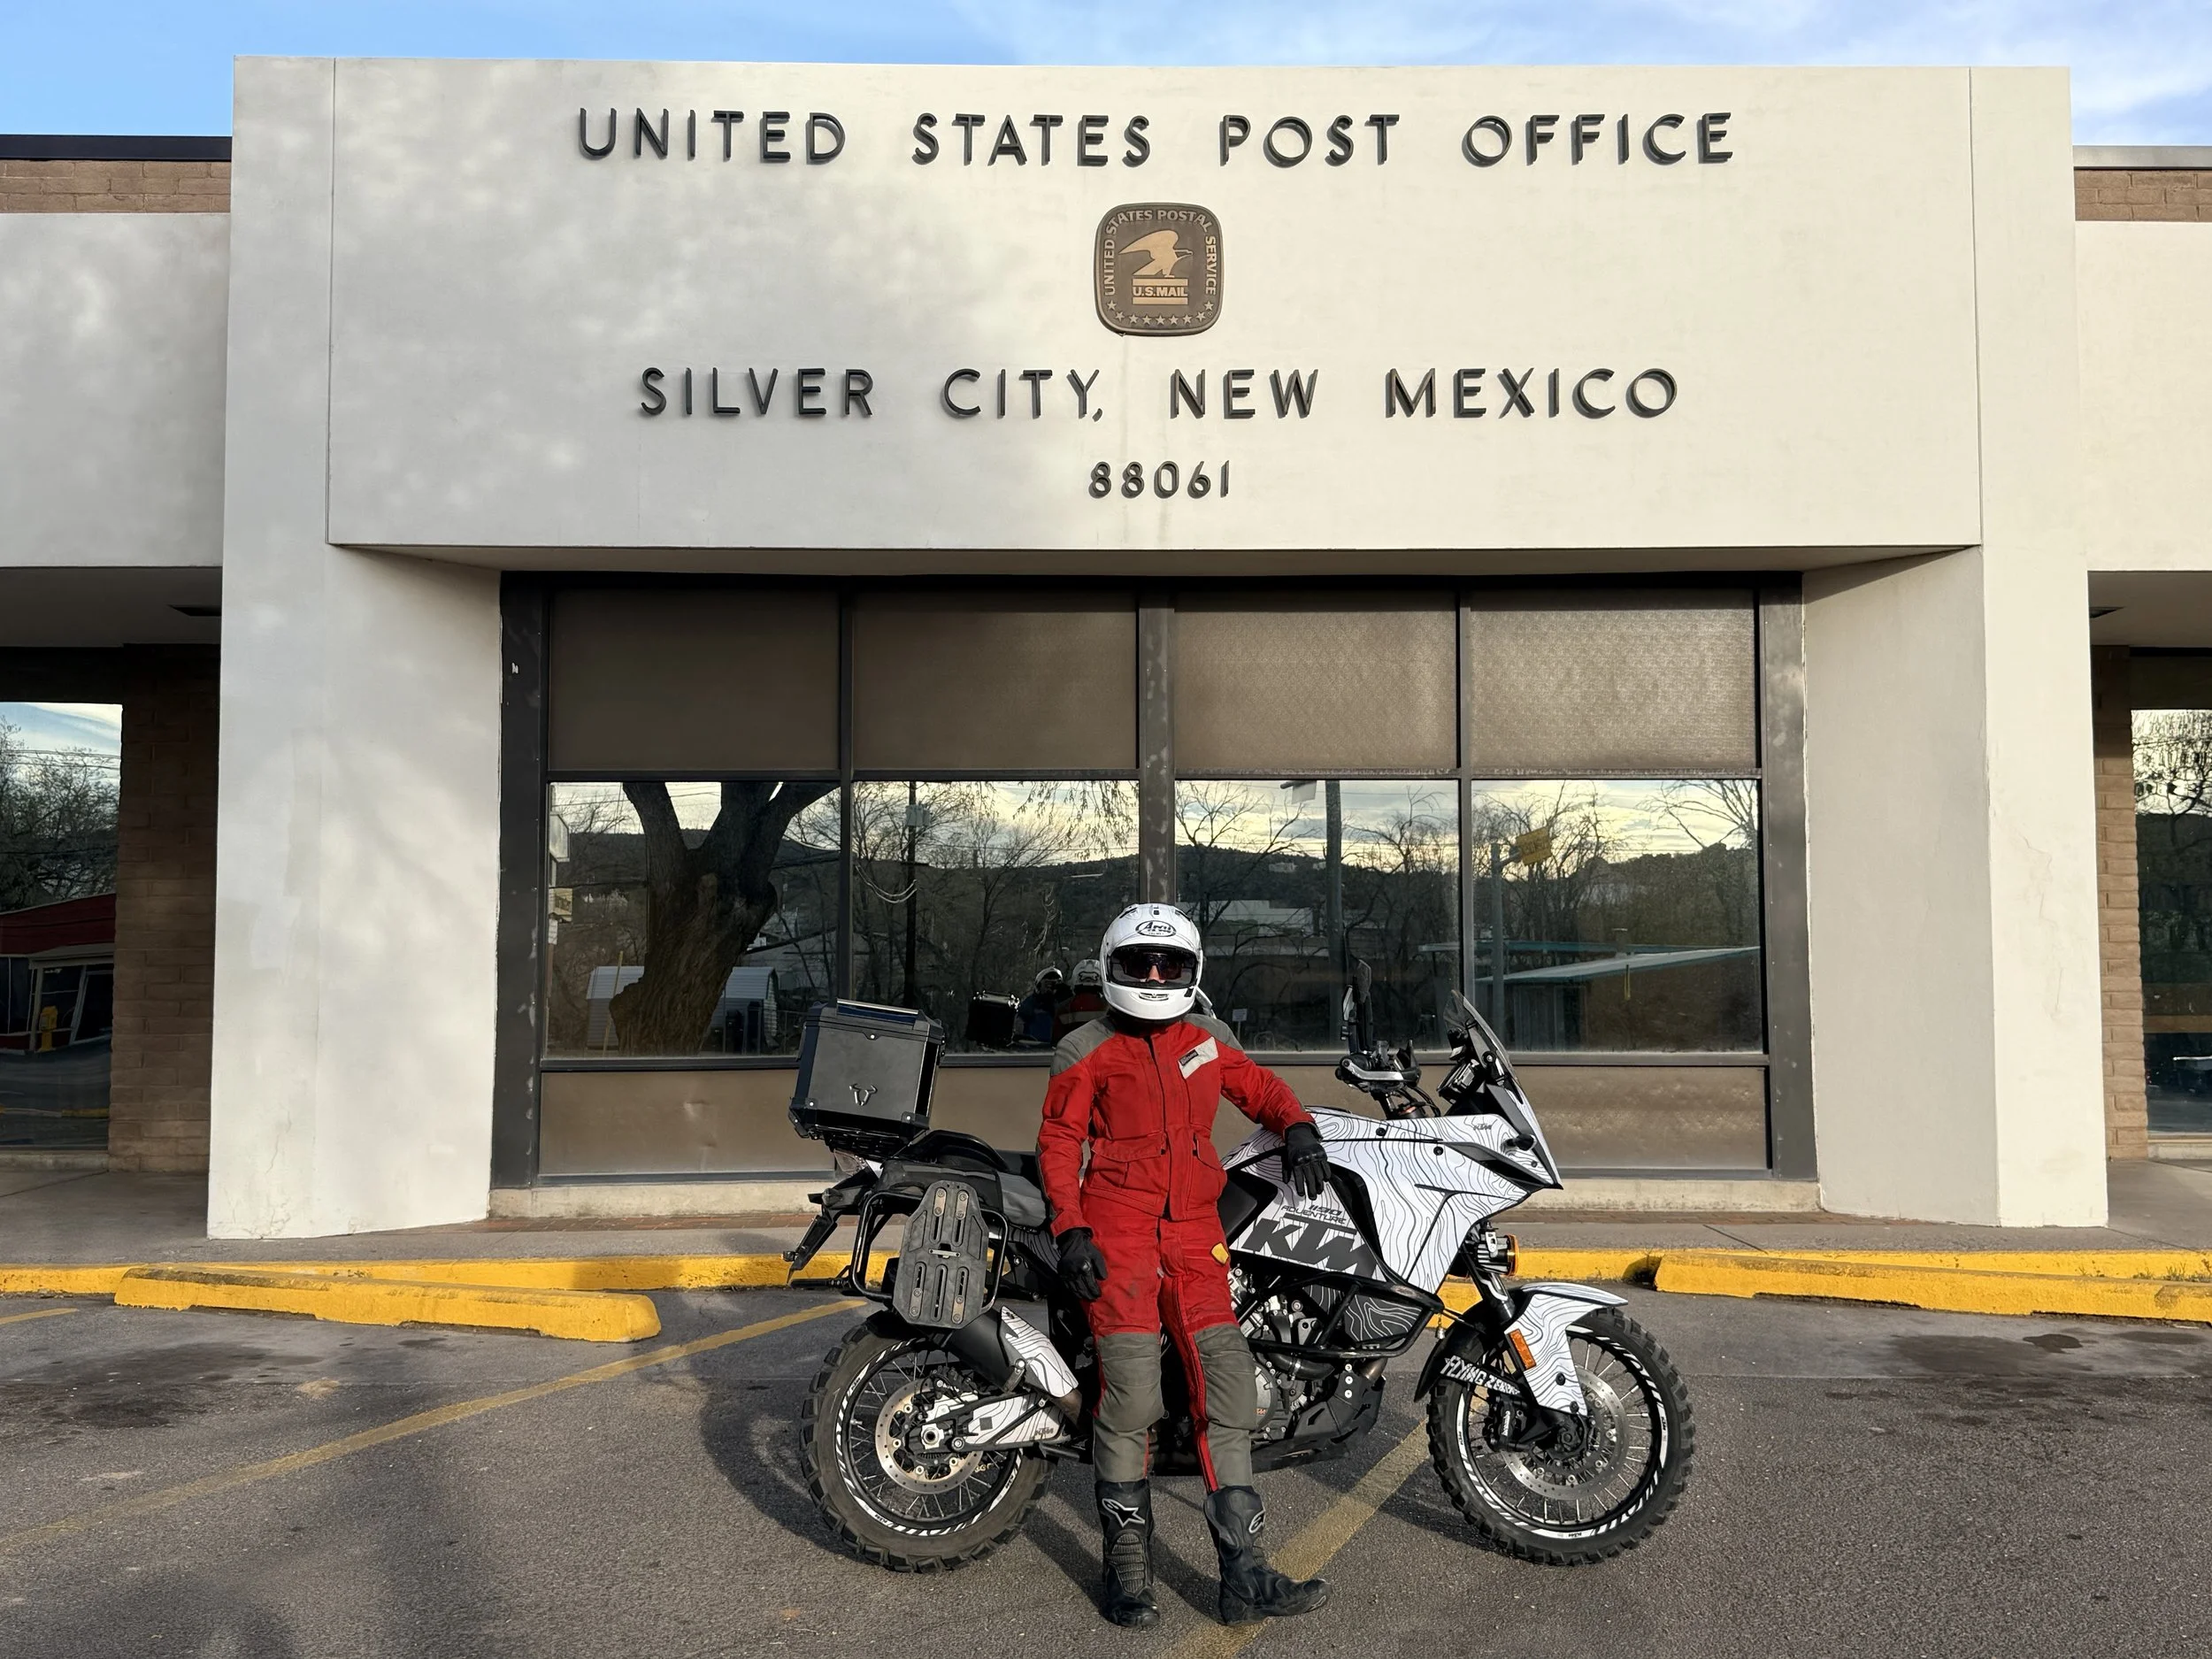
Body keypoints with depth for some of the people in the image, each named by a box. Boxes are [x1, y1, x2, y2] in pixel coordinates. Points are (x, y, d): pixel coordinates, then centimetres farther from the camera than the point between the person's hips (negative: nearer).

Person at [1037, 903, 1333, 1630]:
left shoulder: (1209, 1041, 15)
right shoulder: (1087, 1052, 4)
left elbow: (1261, 1088, 23)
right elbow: (1058, 1142, 2)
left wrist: (1298, 1127, 1)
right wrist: (1071, 1230, -9)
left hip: (1195, 1230, 4)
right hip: (1117, 1230, -4)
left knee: (1227, 1384, -4)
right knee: (1132, 1393, -11)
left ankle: (1244, 1574, 0)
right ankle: (1127, 1570, 2)